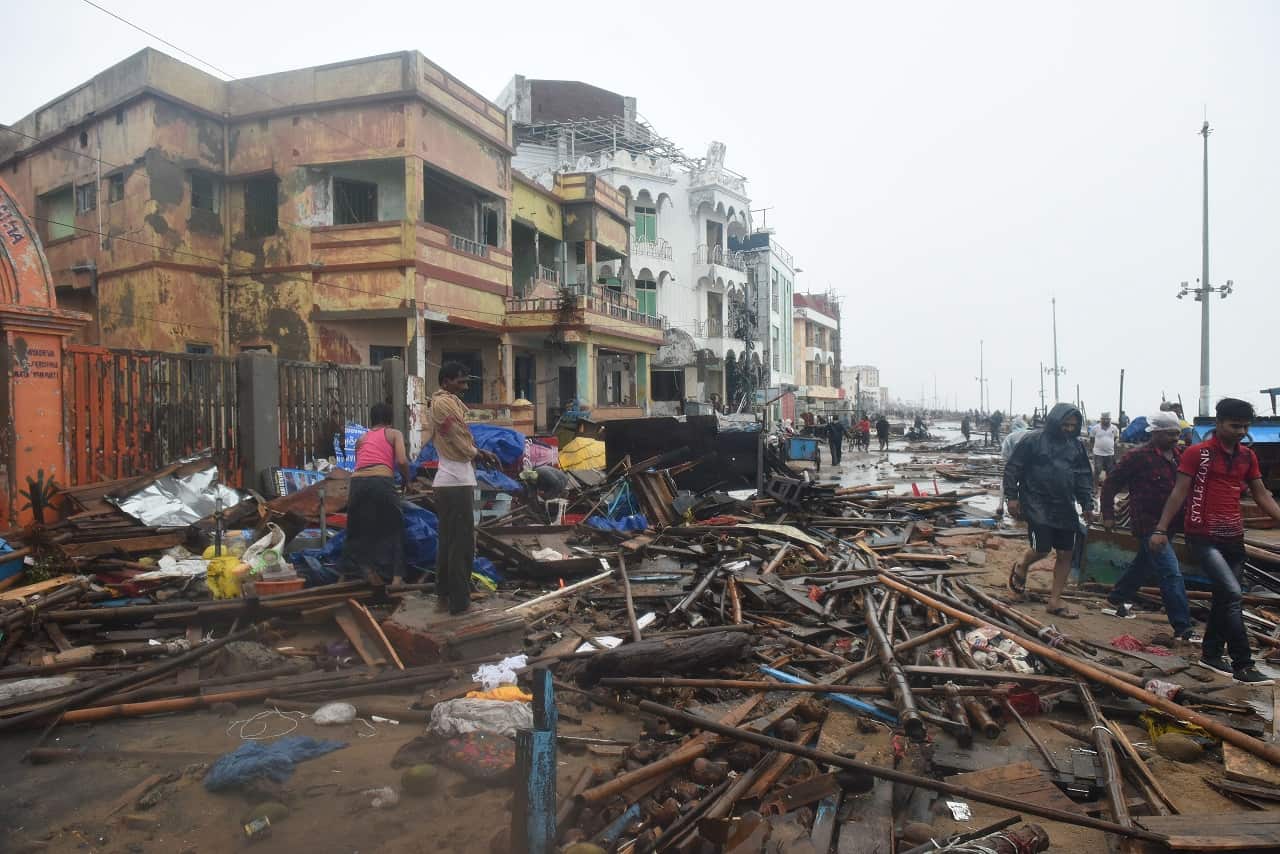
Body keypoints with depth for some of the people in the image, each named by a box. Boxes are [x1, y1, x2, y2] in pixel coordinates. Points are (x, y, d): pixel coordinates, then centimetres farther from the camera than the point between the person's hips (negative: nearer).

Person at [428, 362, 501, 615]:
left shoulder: (449, 402, 20)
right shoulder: (444, 403, -12)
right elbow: (460, 438, -13)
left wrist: (479, 453, 1)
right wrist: (479, 454, 3)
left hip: (448, 482, 11)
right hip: (457, 483, -11)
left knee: (448, 541, 16)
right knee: (462, 543, -5)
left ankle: (444, 594, 25)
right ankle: (459, 601, 1)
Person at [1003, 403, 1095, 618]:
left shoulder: (1076, 445, 8)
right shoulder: (1032, 441, -8)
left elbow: (1084, 477, 14)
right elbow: (1013, 469, -5)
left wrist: (1088, 505, 8)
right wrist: (1012, 497, -9)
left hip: (1066, 508, 6)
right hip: (1038, 505, -5)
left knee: (1065, 555, 5)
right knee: (1041, 549, -11)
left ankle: (1055, 600, 16)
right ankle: (1021, 566, 25)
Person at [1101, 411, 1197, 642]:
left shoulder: (1176, 455, 8)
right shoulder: (1138, 457, -14)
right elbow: (1110, 484, -9)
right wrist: (1108, 515, -9)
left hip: (1167, 524, 8)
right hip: (1148, 525, -8)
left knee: (1142, 563, 23)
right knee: (1172, 574, -11)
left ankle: (1117, 599, 42)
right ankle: (1182, 629, -6)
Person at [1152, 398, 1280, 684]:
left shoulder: (1248, 456, 10)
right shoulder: (1197, 453, -8)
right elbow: (1179, 493, -8)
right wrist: (1161, 529, -12)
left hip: (1233, 537, 7)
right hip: (1203, 537, -6)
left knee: (1224, 596, 13)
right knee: (1232, 593, -15)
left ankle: (1211, 654, 27)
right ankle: (1243, 665, -9)